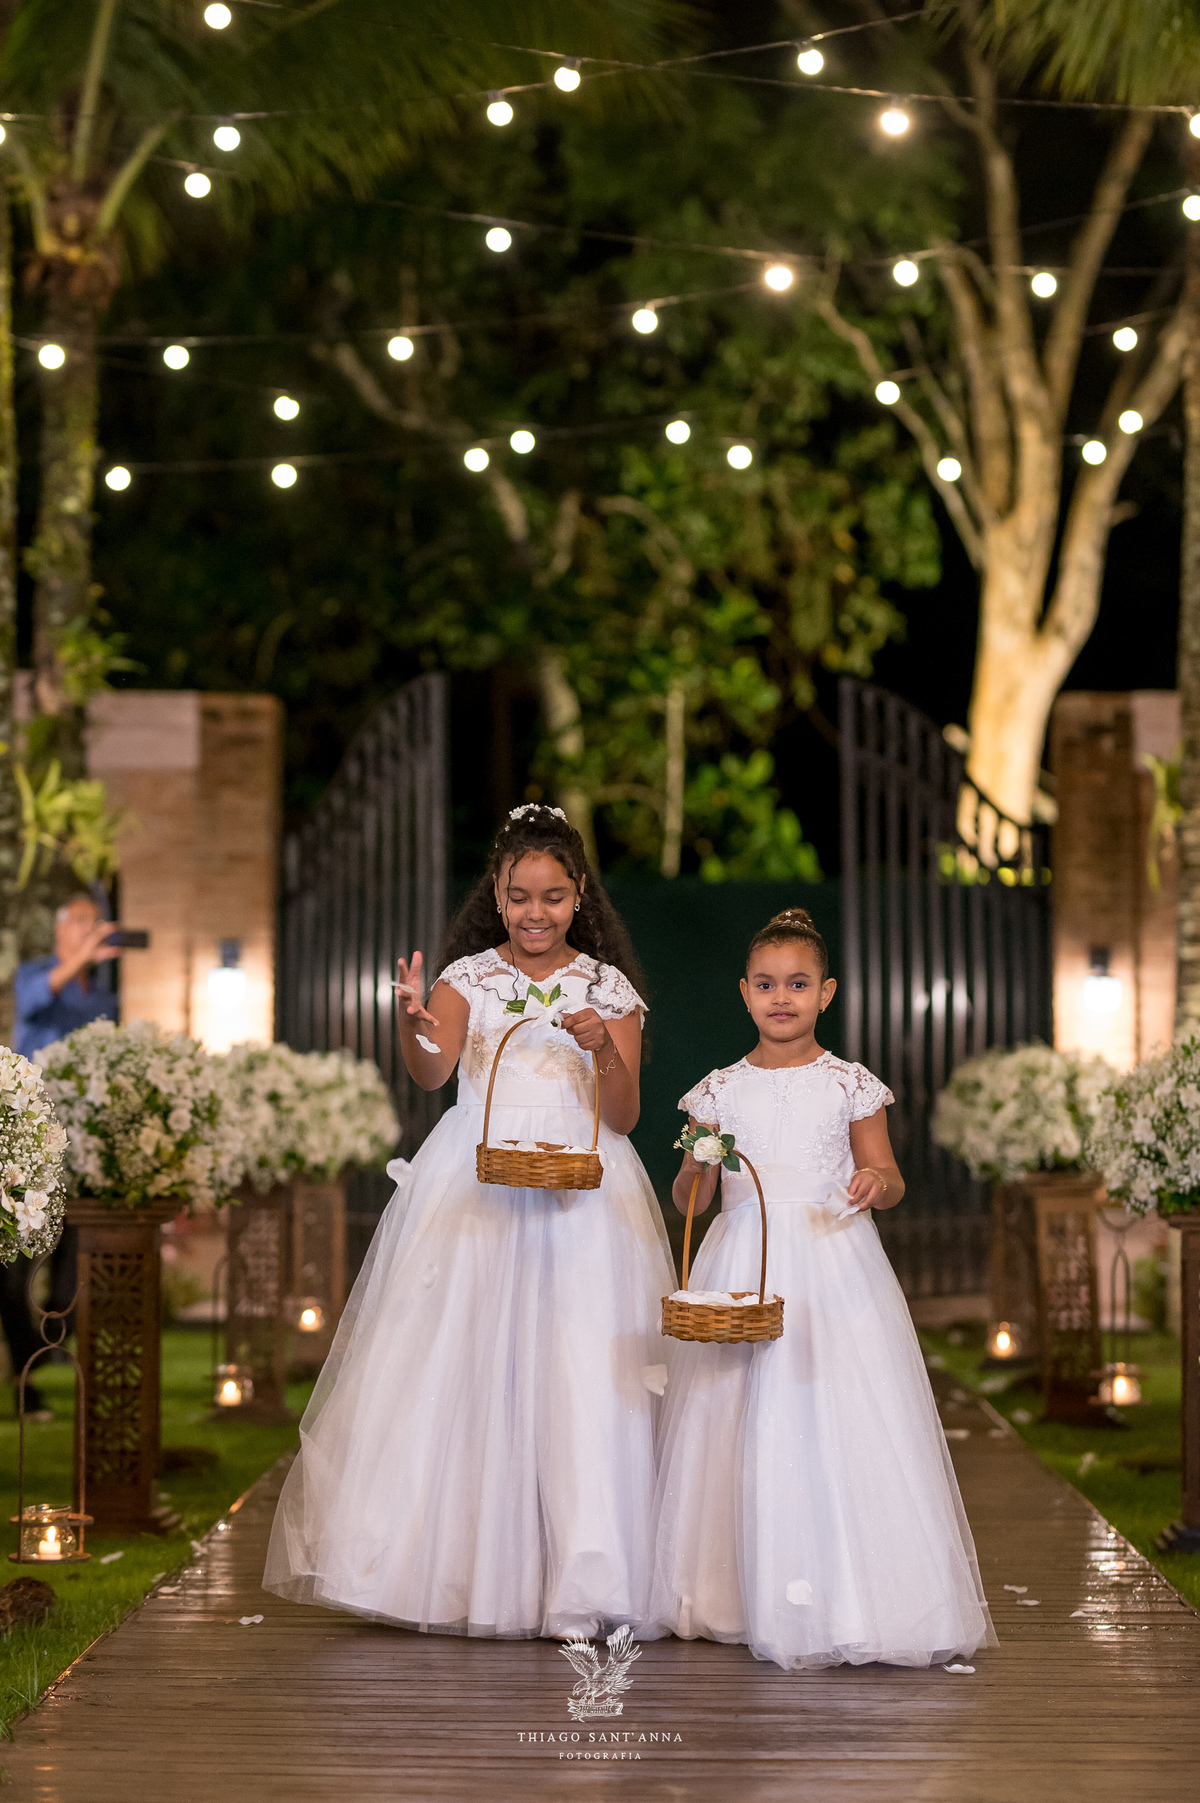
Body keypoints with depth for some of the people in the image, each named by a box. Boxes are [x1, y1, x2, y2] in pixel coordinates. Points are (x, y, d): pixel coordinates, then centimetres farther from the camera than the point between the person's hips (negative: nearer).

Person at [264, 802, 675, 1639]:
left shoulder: (609, 988, 7)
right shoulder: (467, 977, 6)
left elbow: (624, 1117, 2)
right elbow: (433, 1072, -12)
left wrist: (605, 1052, -17)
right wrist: (416, 1028, -34)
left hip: (580, 1193, 0)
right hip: (472, 1188, 0)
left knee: (579, 1375, -7)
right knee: (457, 1371, -4)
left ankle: (578, 1584, -2)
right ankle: (452, 1570, 6)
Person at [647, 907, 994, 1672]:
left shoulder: (851, 1085, 3)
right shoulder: (720, 1091, 7)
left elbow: (888, 1177, 5)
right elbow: (689, 1200, 8)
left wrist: (876, 1184, -18)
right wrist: (700, 1168, -13)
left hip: (833, 1267, -2)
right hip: (744, 1261, 2)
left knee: (840, 1419, -8)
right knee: (747, 1426, 0)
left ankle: (850, 1601, -1)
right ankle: (751, 1596, 10)